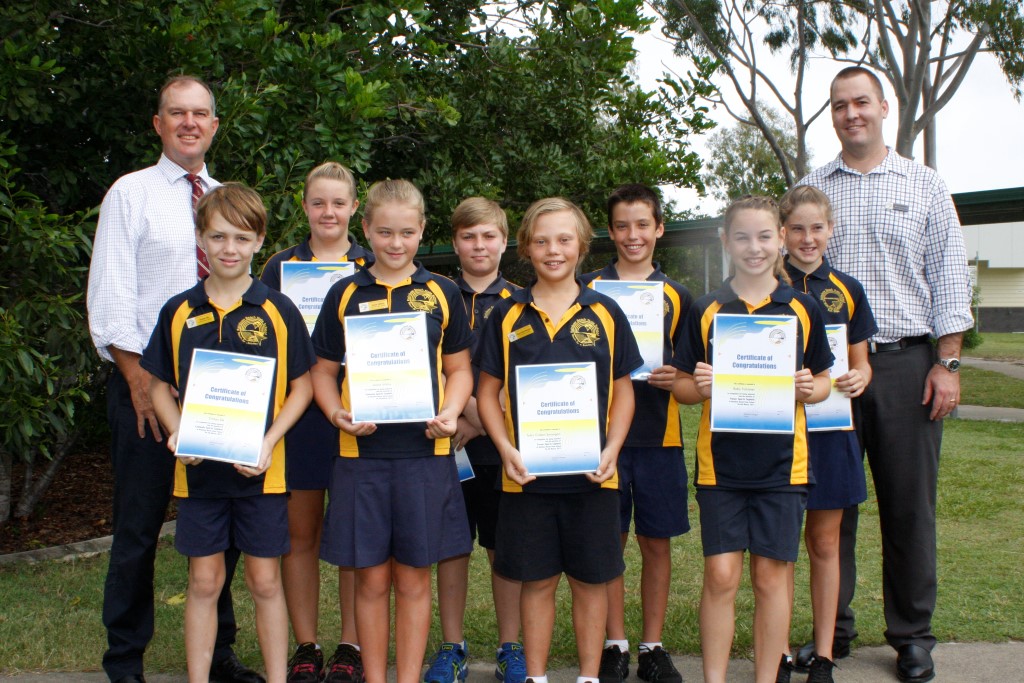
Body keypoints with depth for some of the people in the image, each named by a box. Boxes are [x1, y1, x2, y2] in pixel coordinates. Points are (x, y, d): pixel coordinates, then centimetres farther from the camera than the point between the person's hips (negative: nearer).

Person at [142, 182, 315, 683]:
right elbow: (159, 385, 9)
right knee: (203, 582, 10)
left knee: (264, 581, 8)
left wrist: (269, 441, -14)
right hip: (198, 469, 2)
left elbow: (302, 386, -1)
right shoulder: (178, 312, 2)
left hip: (260, 469, -2)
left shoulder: (277, 310, -4)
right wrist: (176, 432, -9)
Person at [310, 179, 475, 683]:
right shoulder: (345, 295, 6)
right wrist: (337, 414, -9)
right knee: (371, 579, 6)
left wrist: (450, 413, -9)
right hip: (361, 453, 0)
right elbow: (324, 371, 10)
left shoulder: (442, 293, 6)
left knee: (413, 579, 6)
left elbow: (459, 369, 10)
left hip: (424, 453, 0)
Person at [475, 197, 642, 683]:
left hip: (591, 475, 0)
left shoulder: (605, 313, 3)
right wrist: (506, 449, -8)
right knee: (537, 581, 10)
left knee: (591, 580, 9)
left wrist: (611, 450, -7)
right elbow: (488, 392, 6)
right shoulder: (507, 315, 3)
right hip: (527, 474, 0)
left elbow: (623, 389, 6)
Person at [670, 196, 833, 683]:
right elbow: (680, 384, 5)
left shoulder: (802, 309, 4)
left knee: (771, 574, 6)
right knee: (720, 575, 0)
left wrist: (810, 389, -12)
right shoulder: (706, 310, 2)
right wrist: (699, 387, -16)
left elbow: (822, 379, 10)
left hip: (781, 461, 1)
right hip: (720, 461, 0)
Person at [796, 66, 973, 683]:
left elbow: (950, 276, 5)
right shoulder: (810, 190, 11)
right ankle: (834, 628, 16)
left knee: (910, 502, 3)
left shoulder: (925, 186, 8)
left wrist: (948, 362, -4)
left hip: (907, 360, -1)